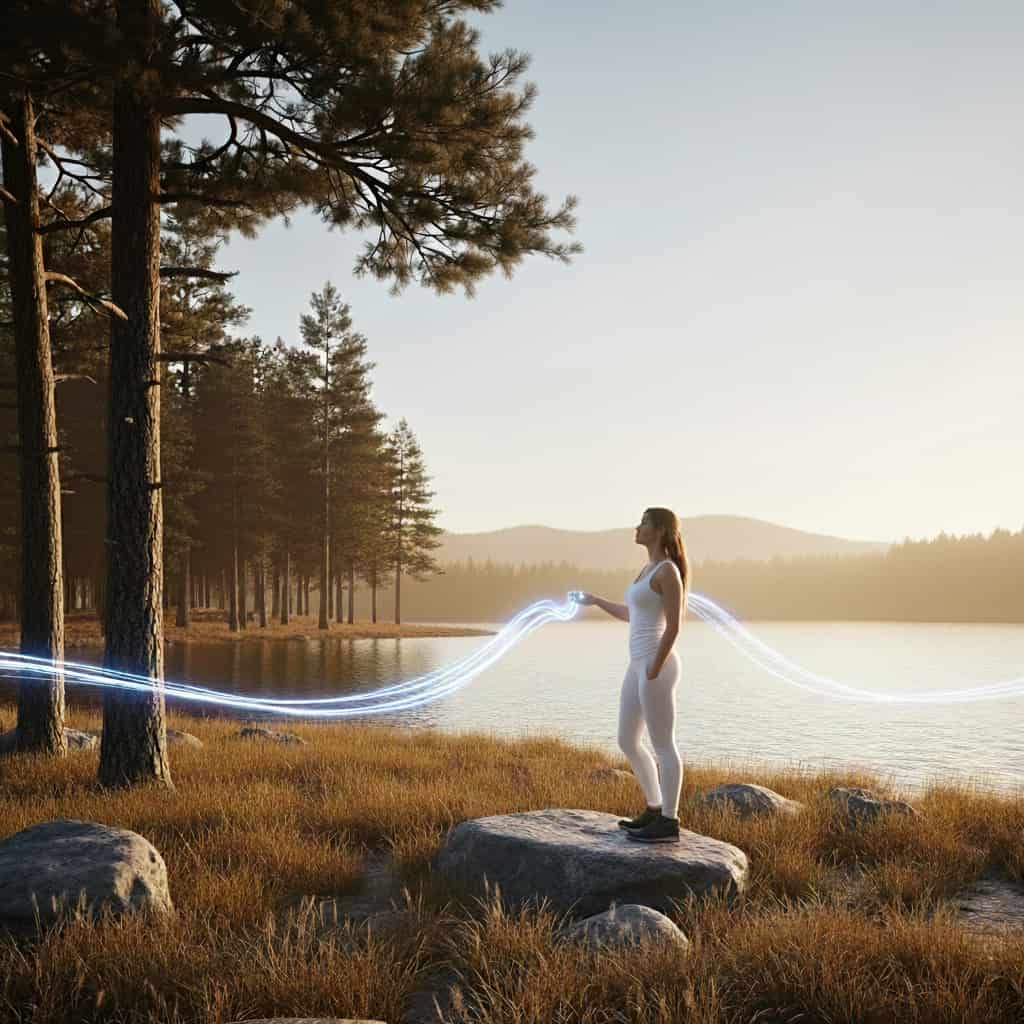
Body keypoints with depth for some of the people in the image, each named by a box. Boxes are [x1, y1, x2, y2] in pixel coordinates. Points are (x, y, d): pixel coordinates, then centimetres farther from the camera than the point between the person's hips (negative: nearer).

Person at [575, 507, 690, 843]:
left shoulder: (668, 570, -12)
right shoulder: (650, 569, 17)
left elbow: (673, 625, -17)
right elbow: (634, 616, 28)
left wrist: (654, 671, -19)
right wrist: (596, 601, 36)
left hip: (656, 665, -10)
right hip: (640, 665, 10)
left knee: (662, 746, -2)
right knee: (627, 742, 14)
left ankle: (668, 823, 7)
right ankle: (656, 811, 24)